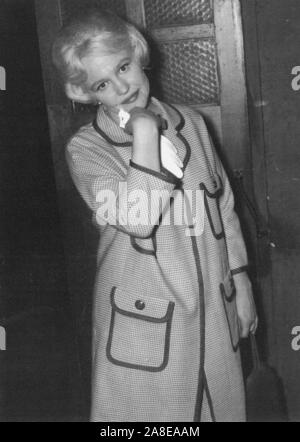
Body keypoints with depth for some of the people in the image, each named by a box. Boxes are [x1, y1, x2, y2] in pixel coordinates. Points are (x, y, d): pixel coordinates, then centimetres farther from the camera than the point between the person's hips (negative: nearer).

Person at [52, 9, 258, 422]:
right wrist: (145, 133, -23)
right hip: (143, 323, -4)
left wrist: (242, 285, 10)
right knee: (149, 410, 6)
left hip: (214, 312, 4)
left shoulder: (190, 122, 3)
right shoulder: (86, 149, -9)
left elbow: (224, 208, 10)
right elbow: (136, 220, -25)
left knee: (221, 405, 16)